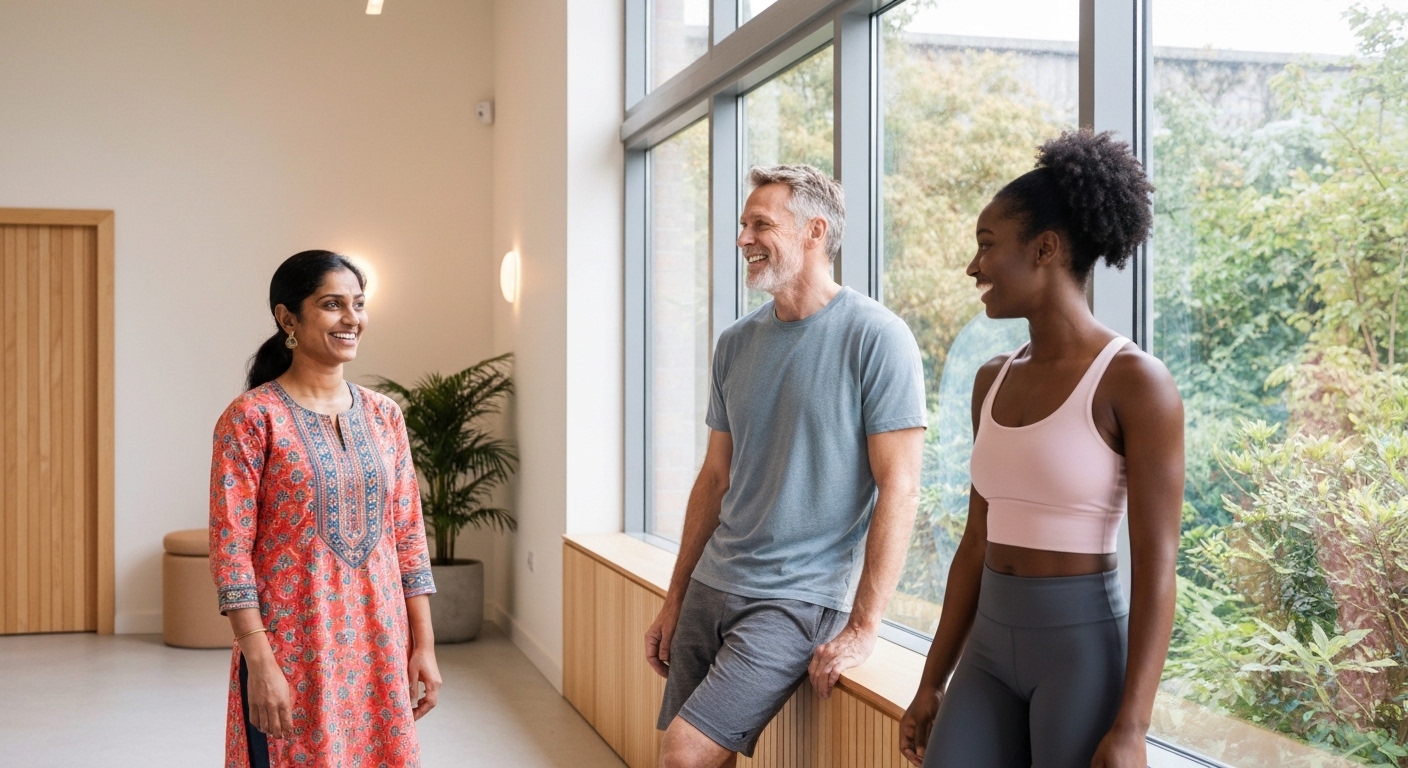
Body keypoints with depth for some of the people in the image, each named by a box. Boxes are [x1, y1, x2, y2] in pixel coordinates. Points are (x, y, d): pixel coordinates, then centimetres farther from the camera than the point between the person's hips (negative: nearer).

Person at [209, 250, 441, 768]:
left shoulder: (384, 415, 6)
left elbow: (409, 538, 7)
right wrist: (259, 662, -16)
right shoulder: (251, 418, -8)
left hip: (379, 648, 5)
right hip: (292, 649, -4)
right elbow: (231, 549, -11)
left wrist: (424, 645, 4)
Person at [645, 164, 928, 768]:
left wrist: (862, 627, -15)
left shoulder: (877, 338, -11)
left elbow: (899, 490, -13)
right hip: (710, 585, 6)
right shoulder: (736, 343, 8)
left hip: (800, 599, -6)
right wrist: (674, 601, 14)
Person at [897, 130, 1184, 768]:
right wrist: (933, 681, 13)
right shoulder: (993, 381, 8)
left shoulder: (1136, 381, -12)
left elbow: (1156, 564, -14)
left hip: (1085, 648, -6)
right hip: (992, 647, 6)